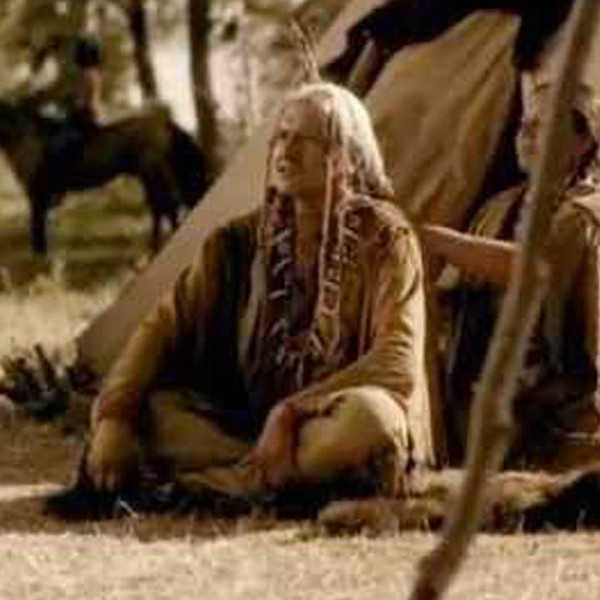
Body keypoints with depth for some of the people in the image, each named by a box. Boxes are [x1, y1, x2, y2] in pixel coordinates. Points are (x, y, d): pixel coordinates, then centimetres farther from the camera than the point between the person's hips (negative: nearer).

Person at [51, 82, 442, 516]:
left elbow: (397, 364, -17)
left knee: (369, 416, -39)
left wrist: (291, 414, -25)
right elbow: (165, 325, 1)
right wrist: (114, 417, -16)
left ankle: (205, 484, -32)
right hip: (249, 423, 4)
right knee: (149, 409, -20)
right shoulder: (242, 242, 6)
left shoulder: (384, 239, -6)